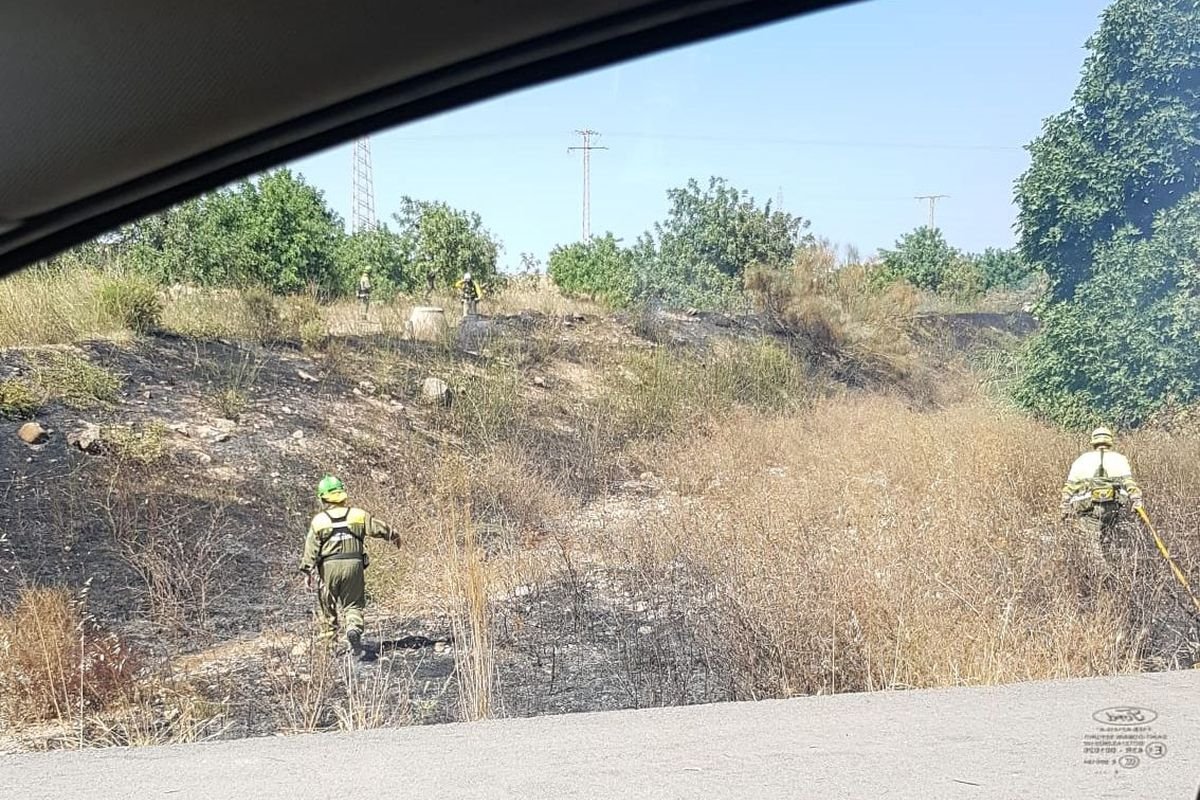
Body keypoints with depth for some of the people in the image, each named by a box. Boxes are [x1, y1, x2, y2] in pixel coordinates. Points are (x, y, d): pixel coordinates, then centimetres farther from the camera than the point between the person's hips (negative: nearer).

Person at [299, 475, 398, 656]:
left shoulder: (318, 521, 0)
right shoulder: (358, 515, 2)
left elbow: (311, 549, -2)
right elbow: (378, 527, 10)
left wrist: (307, 571, 1)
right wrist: (393, 536, 29)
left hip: (329, 566, -1)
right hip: (354, 565, 1)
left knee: (326, 605, 18)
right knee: (353, 605, 9)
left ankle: (328, 637, 21)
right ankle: (354, 629, -18)